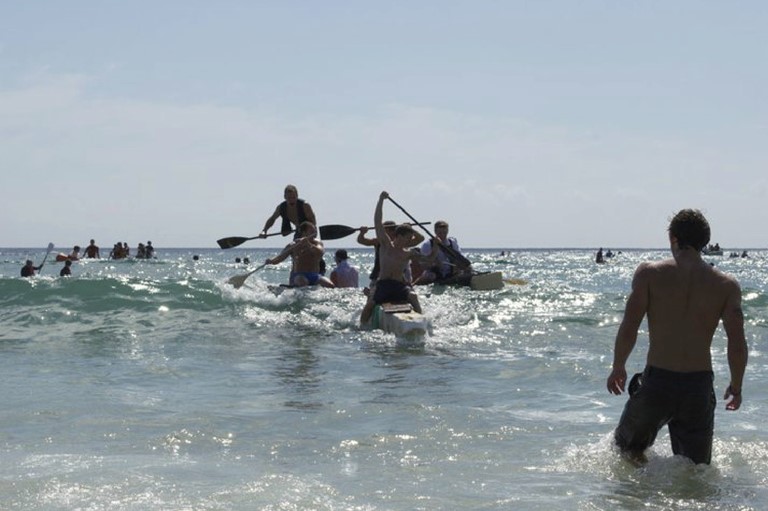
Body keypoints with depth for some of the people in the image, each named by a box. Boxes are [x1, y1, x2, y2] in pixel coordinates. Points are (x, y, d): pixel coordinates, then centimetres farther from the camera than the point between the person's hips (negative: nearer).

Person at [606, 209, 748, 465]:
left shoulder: (649, 273, -4)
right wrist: (736, 386, 11)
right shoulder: (726, 285, 0)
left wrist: (618, 368, 7)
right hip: (700, 386, 2)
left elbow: (628, 329, -8)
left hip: (656, 381, -1)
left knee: (628, 448, 20)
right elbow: (737, 345, -4)